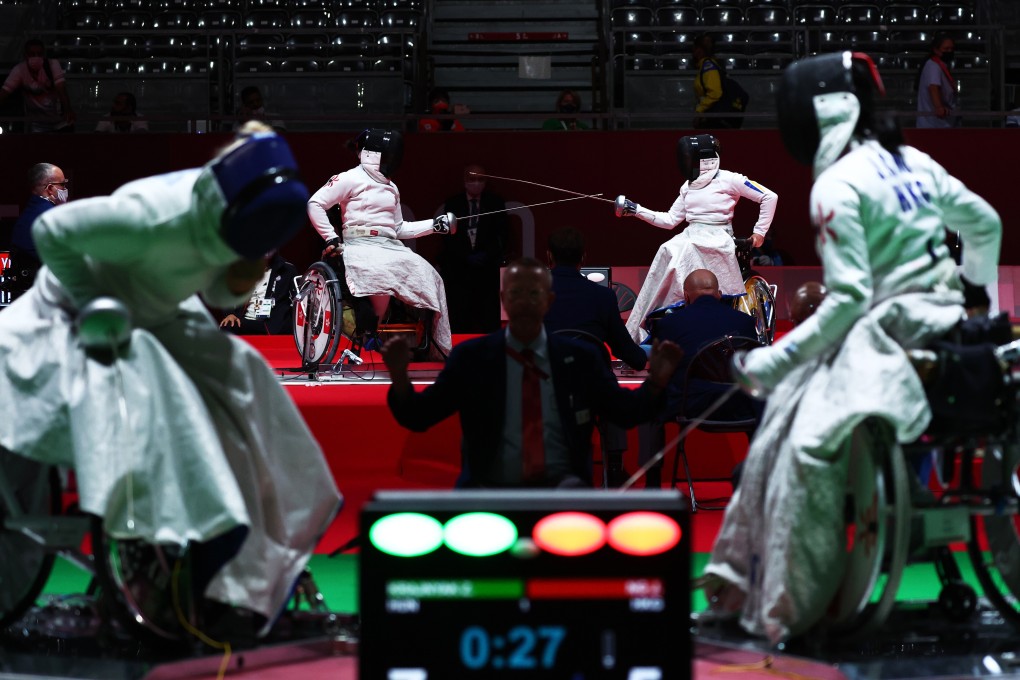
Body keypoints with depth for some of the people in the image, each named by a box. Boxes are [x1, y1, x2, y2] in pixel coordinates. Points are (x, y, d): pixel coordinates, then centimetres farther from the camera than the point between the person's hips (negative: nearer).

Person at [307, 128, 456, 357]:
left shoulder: (390, 187, 21)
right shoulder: (350, 179, -2)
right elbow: (314, 204, -7)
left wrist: (434, 225, 17)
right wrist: (331, 238, -12)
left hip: (390, 247, 7)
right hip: (360, 246, -7)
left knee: (427, 278, -15)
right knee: (384, 273, -38)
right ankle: (370, 332, -20)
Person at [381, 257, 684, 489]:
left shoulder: (579, 358, 12)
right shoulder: (470, 357, 9)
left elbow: (625, 412, 14)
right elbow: (417, 417, 7)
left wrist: (655, 381, -4)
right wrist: (399, 377, -12)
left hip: (562, 486, 1)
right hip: (491, 488, -1)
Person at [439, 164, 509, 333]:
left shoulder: (495, 202, 8)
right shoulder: (452, 204, 7)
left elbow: (503, 234, 6)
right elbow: (447, 237, 5)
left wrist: (486, 255, -6)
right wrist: (467, 257, -6)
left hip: (488, 269, 0)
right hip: (458, 269, 0)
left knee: (489, 321, -5)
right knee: (459, 320, -6)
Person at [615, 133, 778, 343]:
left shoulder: (728, 179, -6)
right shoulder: (688, 186, 13)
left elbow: (769, 197, -4)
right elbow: (670, 220, 17)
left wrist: (760, 232, -4)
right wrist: (636, 210, 10)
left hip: (717, 241, -4)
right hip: (691, 238, 4)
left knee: (679, 252, -26)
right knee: (668, 251, -17)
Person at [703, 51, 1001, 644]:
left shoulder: (837, 185, -13)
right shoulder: (915, 162, 11)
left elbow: (848, 298, -19)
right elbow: (986, 224, 21)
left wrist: (769, 364, -15)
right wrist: (975, 290, 39)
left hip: (883, 335, -9)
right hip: (942, 324, 9)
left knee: (804, 444, -14)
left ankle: (790, 605, -17)